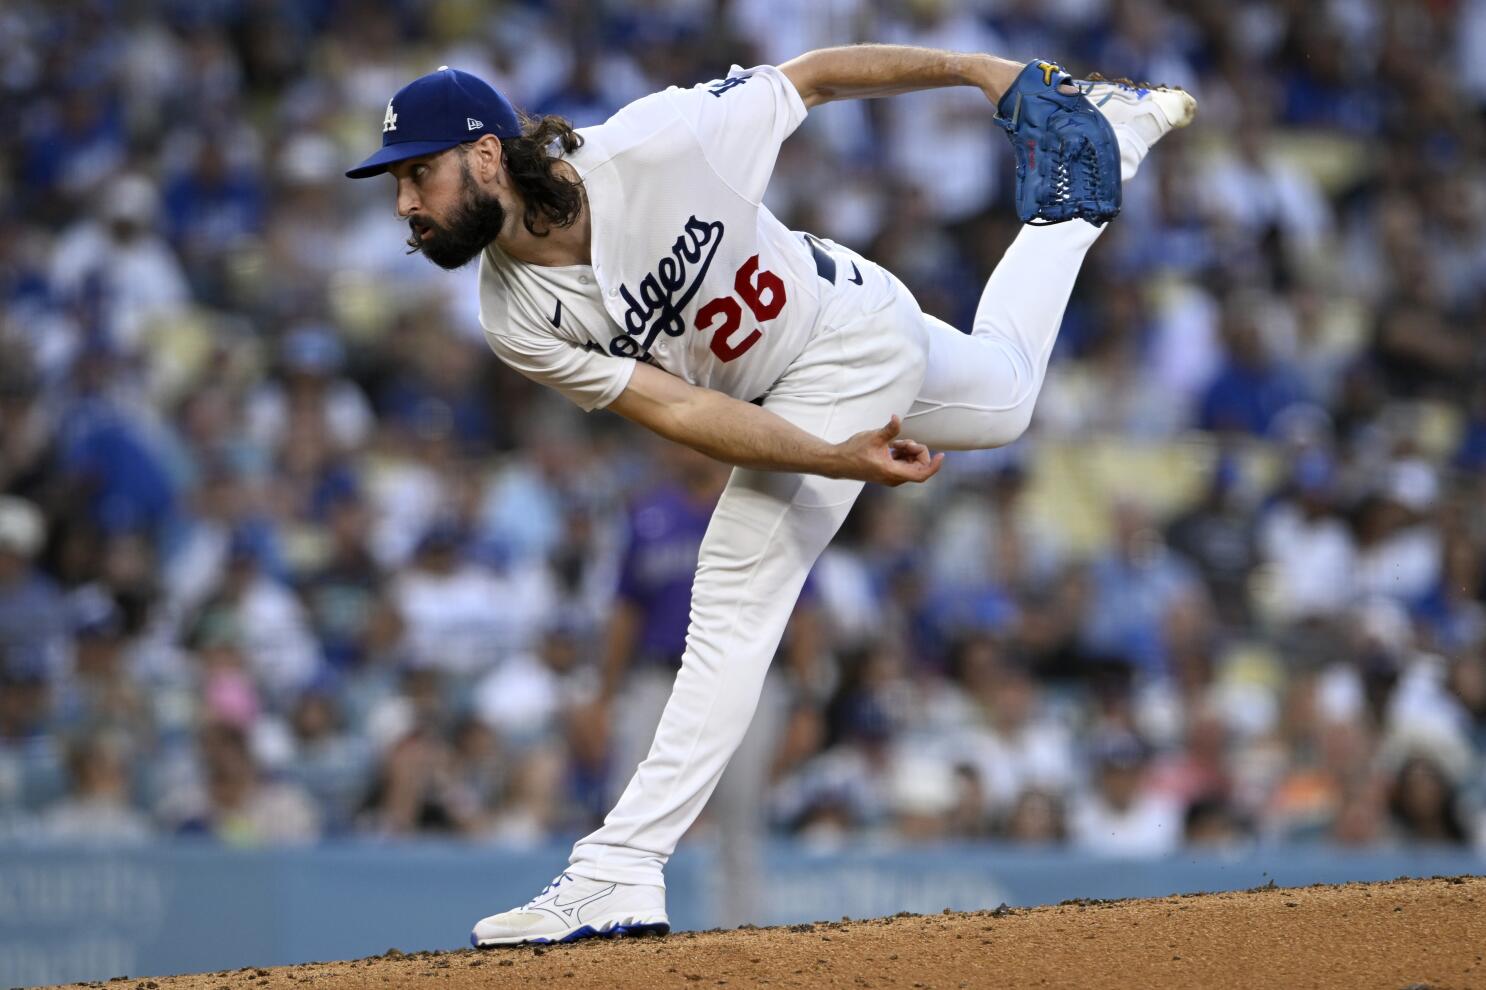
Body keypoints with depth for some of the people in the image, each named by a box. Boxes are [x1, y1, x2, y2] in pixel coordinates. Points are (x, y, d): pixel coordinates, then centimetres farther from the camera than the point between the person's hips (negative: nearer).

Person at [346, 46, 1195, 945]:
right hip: (782, 413, 6)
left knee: (733, 609, -16)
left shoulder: (656, 144, -35)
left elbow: (811, 76, -21)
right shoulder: (518, 321, -21)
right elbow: (675, 409, -23)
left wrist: (981, 71, -15)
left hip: (853, 325, -6)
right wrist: (835, 459, -35)